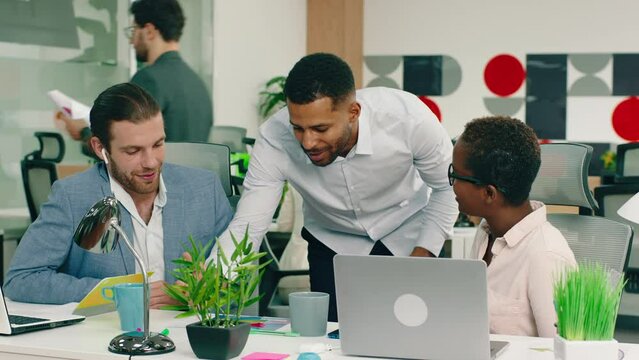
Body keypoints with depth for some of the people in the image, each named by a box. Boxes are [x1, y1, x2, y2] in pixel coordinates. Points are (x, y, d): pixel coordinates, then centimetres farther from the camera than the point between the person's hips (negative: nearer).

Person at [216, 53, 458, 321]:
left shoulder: (407, 116, -32)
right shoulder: (274, 138, -30)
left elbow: (446, 188, -14)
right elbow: (246, 226, -27)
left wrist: (422, 256, -22)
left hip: (409, 237, 0)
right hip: (333, 245, 1)